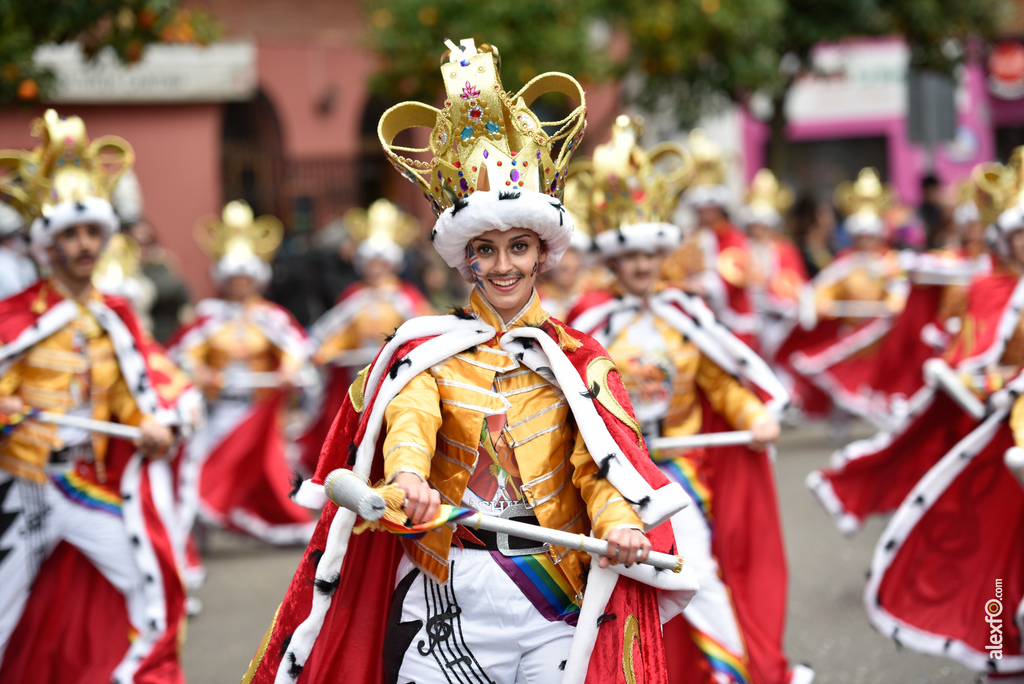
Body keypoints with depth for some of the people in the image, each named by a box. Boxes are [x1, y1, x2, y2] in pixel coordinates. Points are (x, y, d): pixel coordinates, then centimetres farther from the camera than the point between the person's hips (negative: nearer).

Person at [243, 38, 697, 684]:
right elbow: (411, 419, -15)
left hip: (556, 592, 1)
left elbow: (602, 455, -5)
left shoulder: (576, 357, 8)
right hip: (448, 591, -1)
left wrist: (621, 523, -27)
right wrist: (408, 476, -38)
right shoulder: (427, 349, 6)